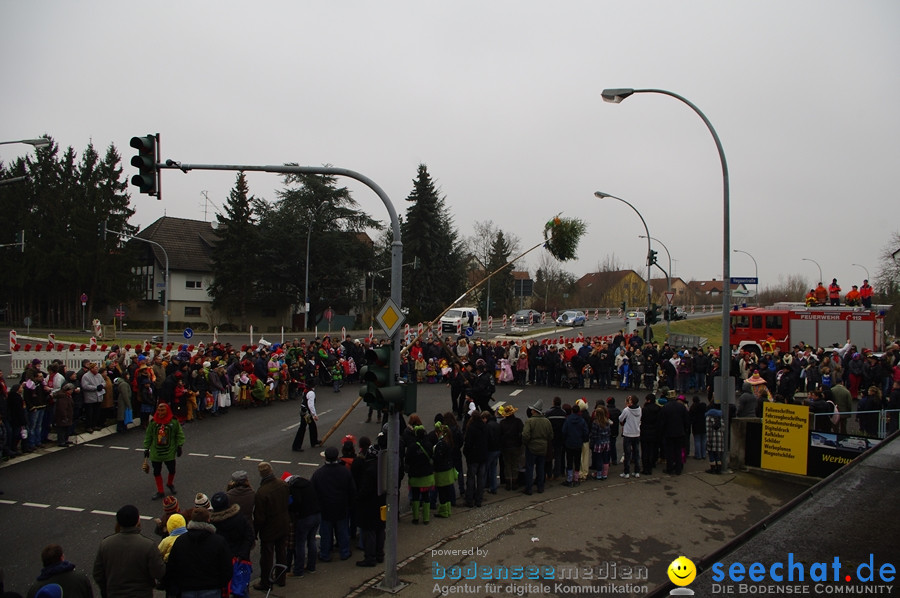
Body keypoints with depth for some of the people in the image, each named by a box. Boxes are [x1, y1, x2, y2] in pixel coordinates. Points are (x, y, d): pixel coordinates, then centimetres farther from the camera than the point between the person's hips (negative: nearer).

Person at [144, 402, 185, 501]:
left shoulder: (174, 422, -10)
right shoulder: (153, 422, -5)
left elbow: (179, 435, -2)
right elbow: (148, 436, 4)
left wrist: (179, 446, -6)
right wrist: (146, 448, 6)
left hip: (170, 452, -1)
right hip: (156, 453, 1)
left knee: (172, 470, 9)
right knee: (157, 472, 9)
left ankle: (170, 483, 42)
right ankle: (160, 492, 24)